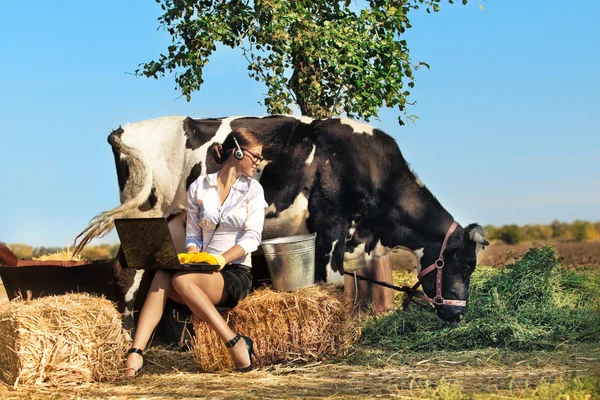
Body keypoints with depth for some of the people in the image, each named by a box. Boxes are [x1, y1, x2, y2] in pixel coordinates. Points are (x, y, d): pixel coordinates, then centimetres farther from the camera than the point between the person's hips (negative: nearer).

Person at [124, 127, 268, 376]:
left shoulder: (253, 190, 7)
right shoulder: (198, 187, 12)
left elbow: (252, 237, -4)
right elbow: (192, 235, 10)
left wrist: (223, 258, -20)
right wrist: (194, 258, -12)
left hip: (236, 273, -3)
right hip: (204, 270, 3)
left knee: (182, 280, -33)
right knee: (162, 276, -31)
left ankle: (236, 344, -33)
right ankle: (135, 353, -42)